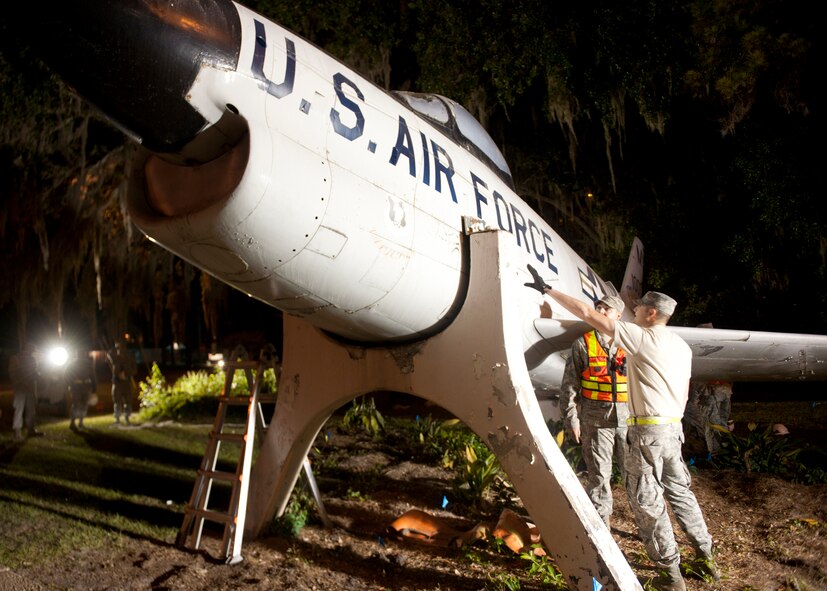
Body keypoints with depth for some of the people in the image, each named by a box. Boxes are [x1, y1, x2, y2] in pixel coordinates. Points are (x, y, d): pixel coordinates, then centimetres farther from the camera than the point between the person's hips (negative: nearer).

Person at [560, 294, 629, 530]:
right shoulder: (583, 344, 2)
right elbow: (569, 385, 1)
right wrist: (571, 418, -4)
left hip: (627, 419, 2)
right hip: (595, 421, -2)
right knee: (599, 475, 3)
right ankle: (602, 521, 17)